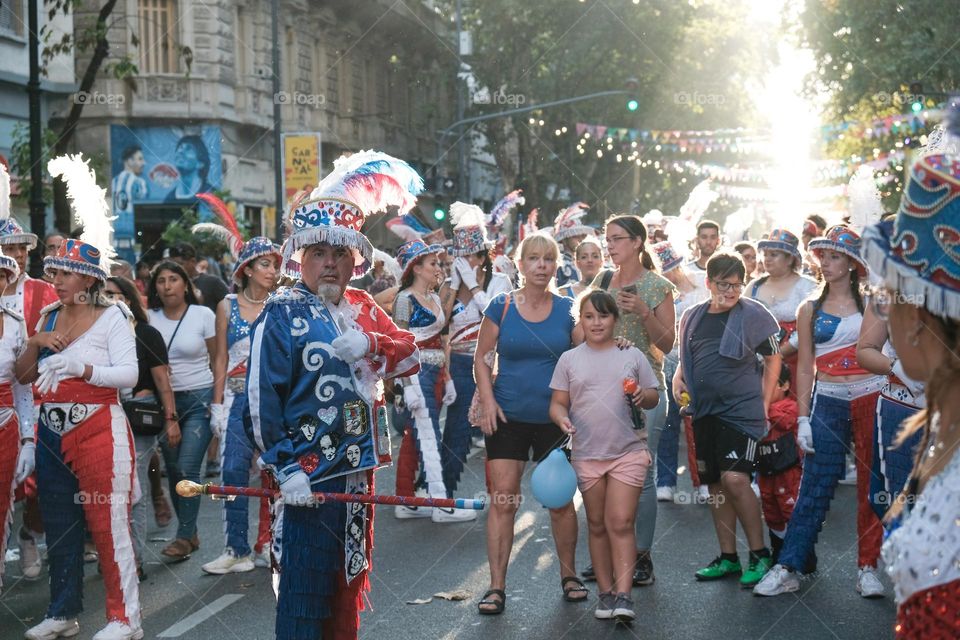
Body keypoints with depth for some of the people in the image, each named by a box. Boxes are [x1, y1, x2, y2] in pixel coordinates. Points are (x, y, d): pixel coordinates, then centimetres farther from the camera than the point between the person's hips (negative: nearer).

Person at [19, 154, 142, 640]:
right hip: (52, 432, 7)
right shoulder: (49, 317, 12)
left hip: (98, 430, -7)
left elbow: (129, 373, -14)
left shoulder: (112, 317, -5)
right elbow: (23, 376, 15)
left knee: (109, 524, -7)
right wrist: (35, 345, -3)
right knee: (58, 524, 12)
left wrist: (82, 368, -26)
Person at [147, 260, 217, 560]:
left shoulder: (203, 315, -2)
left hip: (200, 399, -3)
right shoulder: (149, 318, 6)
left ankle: (184, 537, -4)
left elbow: (218, 361, 1)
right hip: (165, 400, 3)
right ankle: (189, 533, 15)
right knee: (172, 468, 3)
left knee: (187, 468, -12)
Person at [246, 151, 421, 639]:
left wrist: (371, 345, -18)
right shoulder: (281, 315, -9)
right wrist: (284, 469, -19)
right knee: (306, 584, -4)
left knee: (350, 575, 17)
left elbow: (409, 358, 2)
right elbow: (261, 397, -14)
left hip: (358, 466, 7)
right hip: (309, 474, -7)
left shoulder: (362, 308, 11)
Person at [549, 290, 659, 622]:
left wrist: (644, 397, -11)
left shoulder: (632, 355, 6)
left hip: (629, 451, -2)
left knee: (621, 524, -9)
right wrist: (562, 418, -14)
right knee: (598, 526, 9)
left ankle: (622, 595, -10)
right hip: (587, 454, 2)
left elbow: (654, 396, 11)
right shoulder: (569, 359, 7)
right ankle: (605, 593, 16)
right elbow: (558, 402, 7)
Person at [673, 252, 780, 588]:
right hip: (704, 412, 6)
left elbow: (773, 359, 0)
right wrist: (678, 378, 4)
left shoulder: (753, 314, -5)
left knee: (735, 479, -18)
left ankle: (759, 554, -6)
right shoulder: (693, 316, 10)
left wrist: (764, 403, -4)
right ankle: (728, 557, 20)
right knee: (714, 484, 10)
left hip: (741, 409, -6)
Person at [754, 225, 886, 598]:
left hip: (871, 399, 0)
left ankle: (867, 569, 12)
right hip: (828, 403, 0)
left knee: (871, 486, 3)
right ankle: (787, 569, 0)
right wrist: (803, 418, 1)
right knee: (814, 488, -2)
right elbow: (805, 368, 7)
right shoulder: (811, 310, 8)